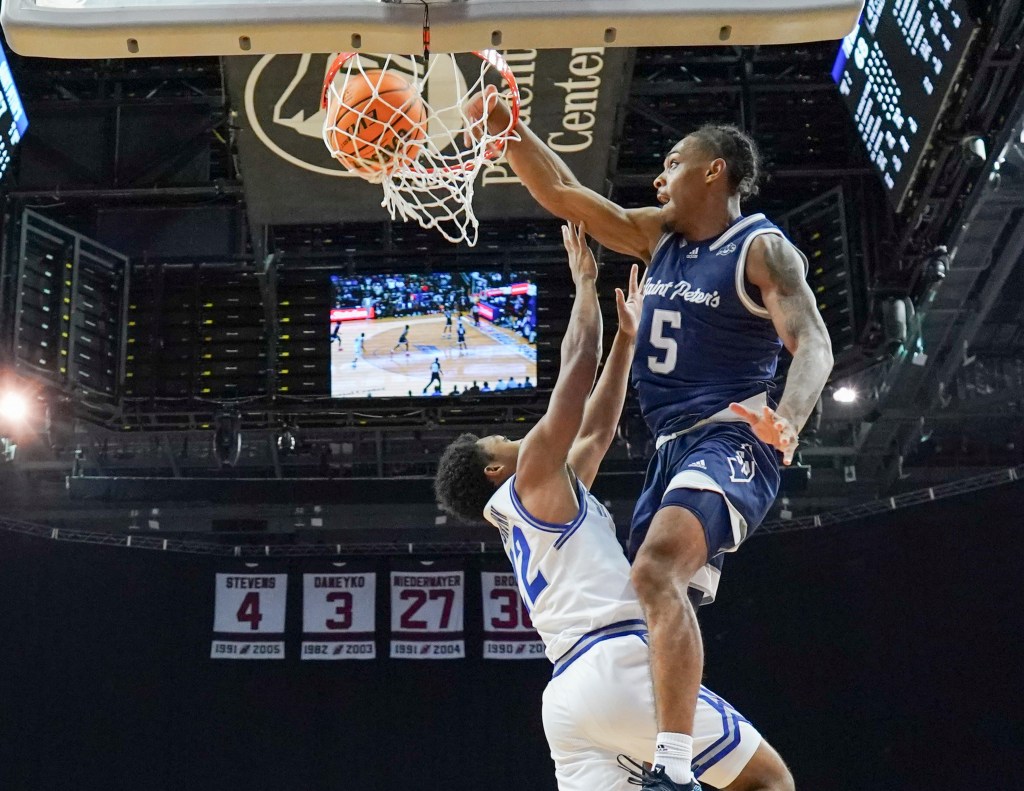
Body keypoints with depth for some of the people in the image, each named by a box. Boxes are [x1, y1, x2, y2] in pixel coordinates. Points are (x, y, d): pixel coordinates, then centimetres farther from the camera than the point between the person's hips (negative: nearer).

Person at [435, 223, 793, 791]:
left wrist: (627, 338, 37)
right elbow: (577, 363, 6)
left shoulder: (521, 516, 30)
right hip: (618, 665, -9)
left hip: (568, 693, 9)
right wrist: (586, 283, 19)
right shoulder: (534, 475, 6)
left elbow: (597, 431, 34)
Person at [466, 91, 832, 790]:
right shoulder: (660, 234, 15)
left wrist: (786, 421, -39)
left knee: (657, 573, -31)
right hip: (673, 446, 10)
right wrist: (506, 129, 5)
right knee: (650, 593, 11)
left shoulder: (763, 250, -7)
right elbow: (562, 194, 16)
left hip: (731, 444, -9)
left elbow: (814, 346, -20)